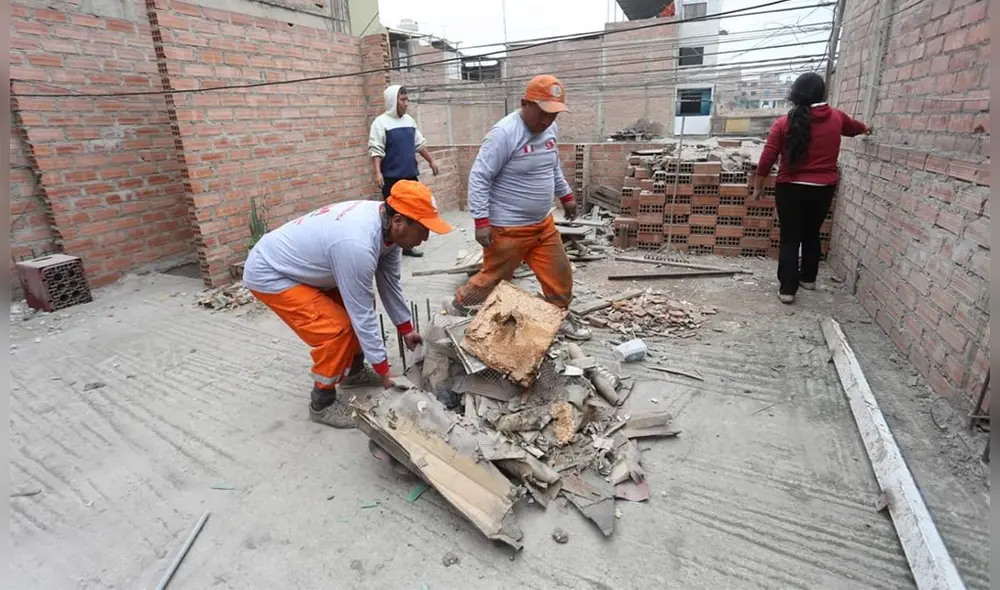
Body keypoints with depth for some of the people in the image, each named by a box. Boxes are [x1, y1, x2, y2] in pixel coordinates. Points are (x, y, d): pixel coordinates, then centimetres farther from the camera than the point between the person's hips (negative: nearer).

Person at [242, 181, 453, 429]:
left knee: (357, 307, 9)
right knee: (336, 329, -16)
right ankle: (322, 403, 5)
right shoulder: (357, 245, -38)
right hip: (269, 273, -9)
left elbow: (390, 283, 2)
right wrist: (383, 369, -18)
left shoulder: (386, 225, -10)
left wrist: (406, 329, 9)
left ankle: (354, 372, 28)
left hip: (300, 263, 9)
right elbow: (363, 314, -29)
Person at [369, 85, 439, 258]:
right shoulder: (381, 122, -8)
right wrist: (378, 173, -23)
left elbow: (420, 144, 20)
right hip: (392, 178, -6)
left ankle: (407, 245, 23)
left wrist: (431, 161, 19)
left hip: (410, 176, 7)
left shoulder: (409, 120, 12)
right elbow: (376, 150, -14)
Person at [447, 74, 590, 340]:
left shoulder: (550, 128, 6)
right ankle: (457, 305, 30)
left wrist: (566, 196, 26)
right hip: (508, 228, -7)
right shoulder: (504, 133, -21)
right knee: (493, 277, 6)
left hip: (543, 223, 8)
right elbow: (478, 178, -21)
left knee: (559, 273, 12)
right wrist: (481, 221, -23)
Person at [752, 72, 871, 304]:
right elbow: (853, 127, 28)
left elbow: (767, 159, -9)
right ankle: (808, 278, 34)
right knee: (812, 233, 20)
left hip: (791, 188, -3)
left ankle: (787, 289, 0)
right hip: (823, 189, 3)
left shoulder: (784, 123, -8)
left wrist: (757, 187, 1)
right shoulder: (836, 117, 4)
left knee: (790, 238, 3)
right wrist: (865, 129, 51)